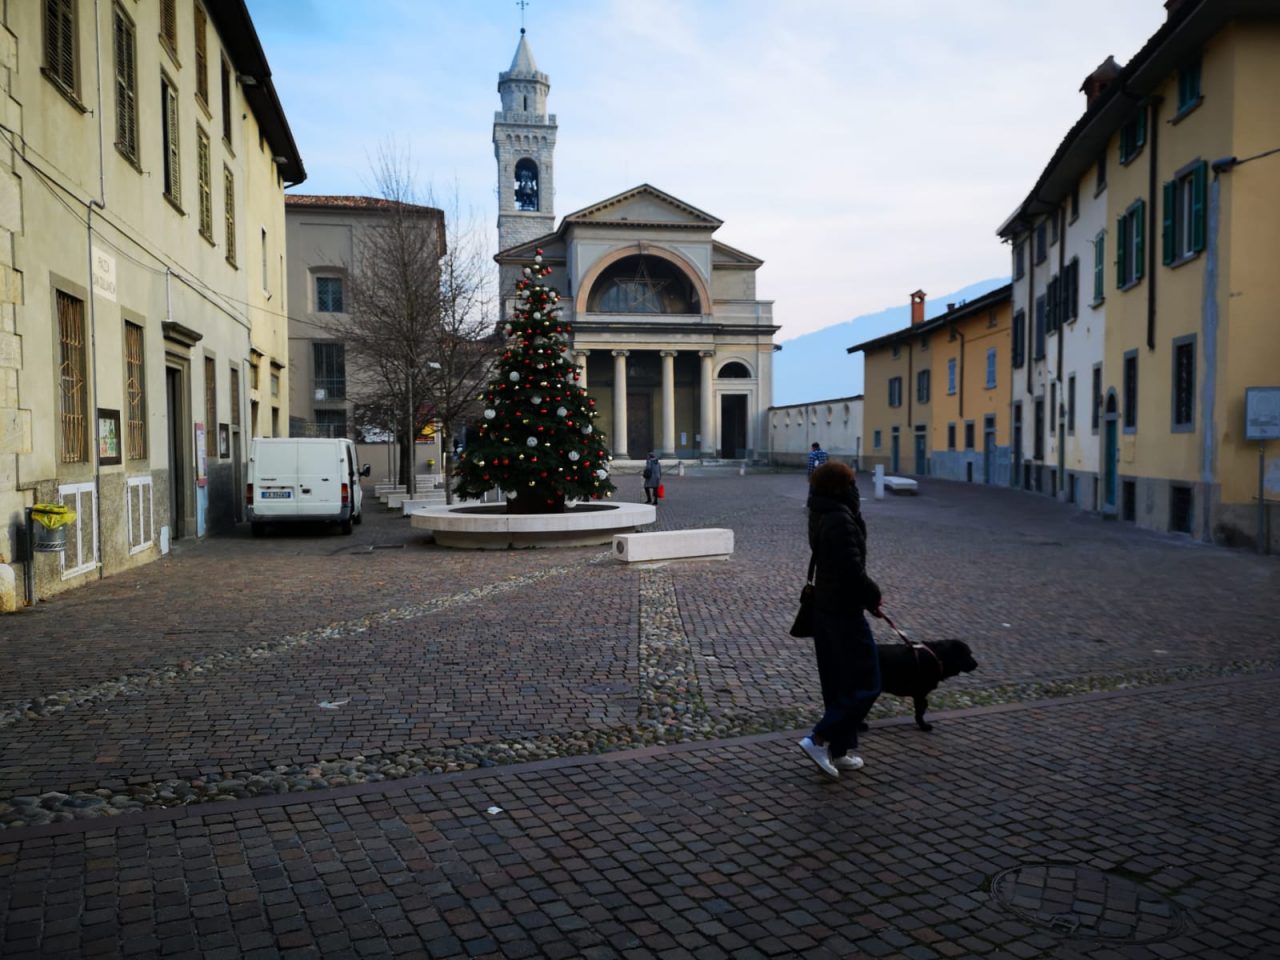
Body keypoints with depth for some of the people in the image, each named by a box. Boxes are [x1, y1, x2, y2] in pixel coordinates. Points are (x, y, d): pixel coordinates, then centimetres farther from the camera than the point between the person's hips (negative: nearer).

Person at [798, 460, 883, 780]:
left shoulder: (822, 517, 9)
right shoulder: (841, 521, -21)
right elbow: (852, 570, -25)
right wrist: (873, 596, -8)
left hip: (824, 607, 10)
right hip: (844, 611, -10)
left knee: (837, 683, 17)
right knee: (865, 684, 0)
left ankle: (840, 750, 25)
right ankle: (819, 740, -4)